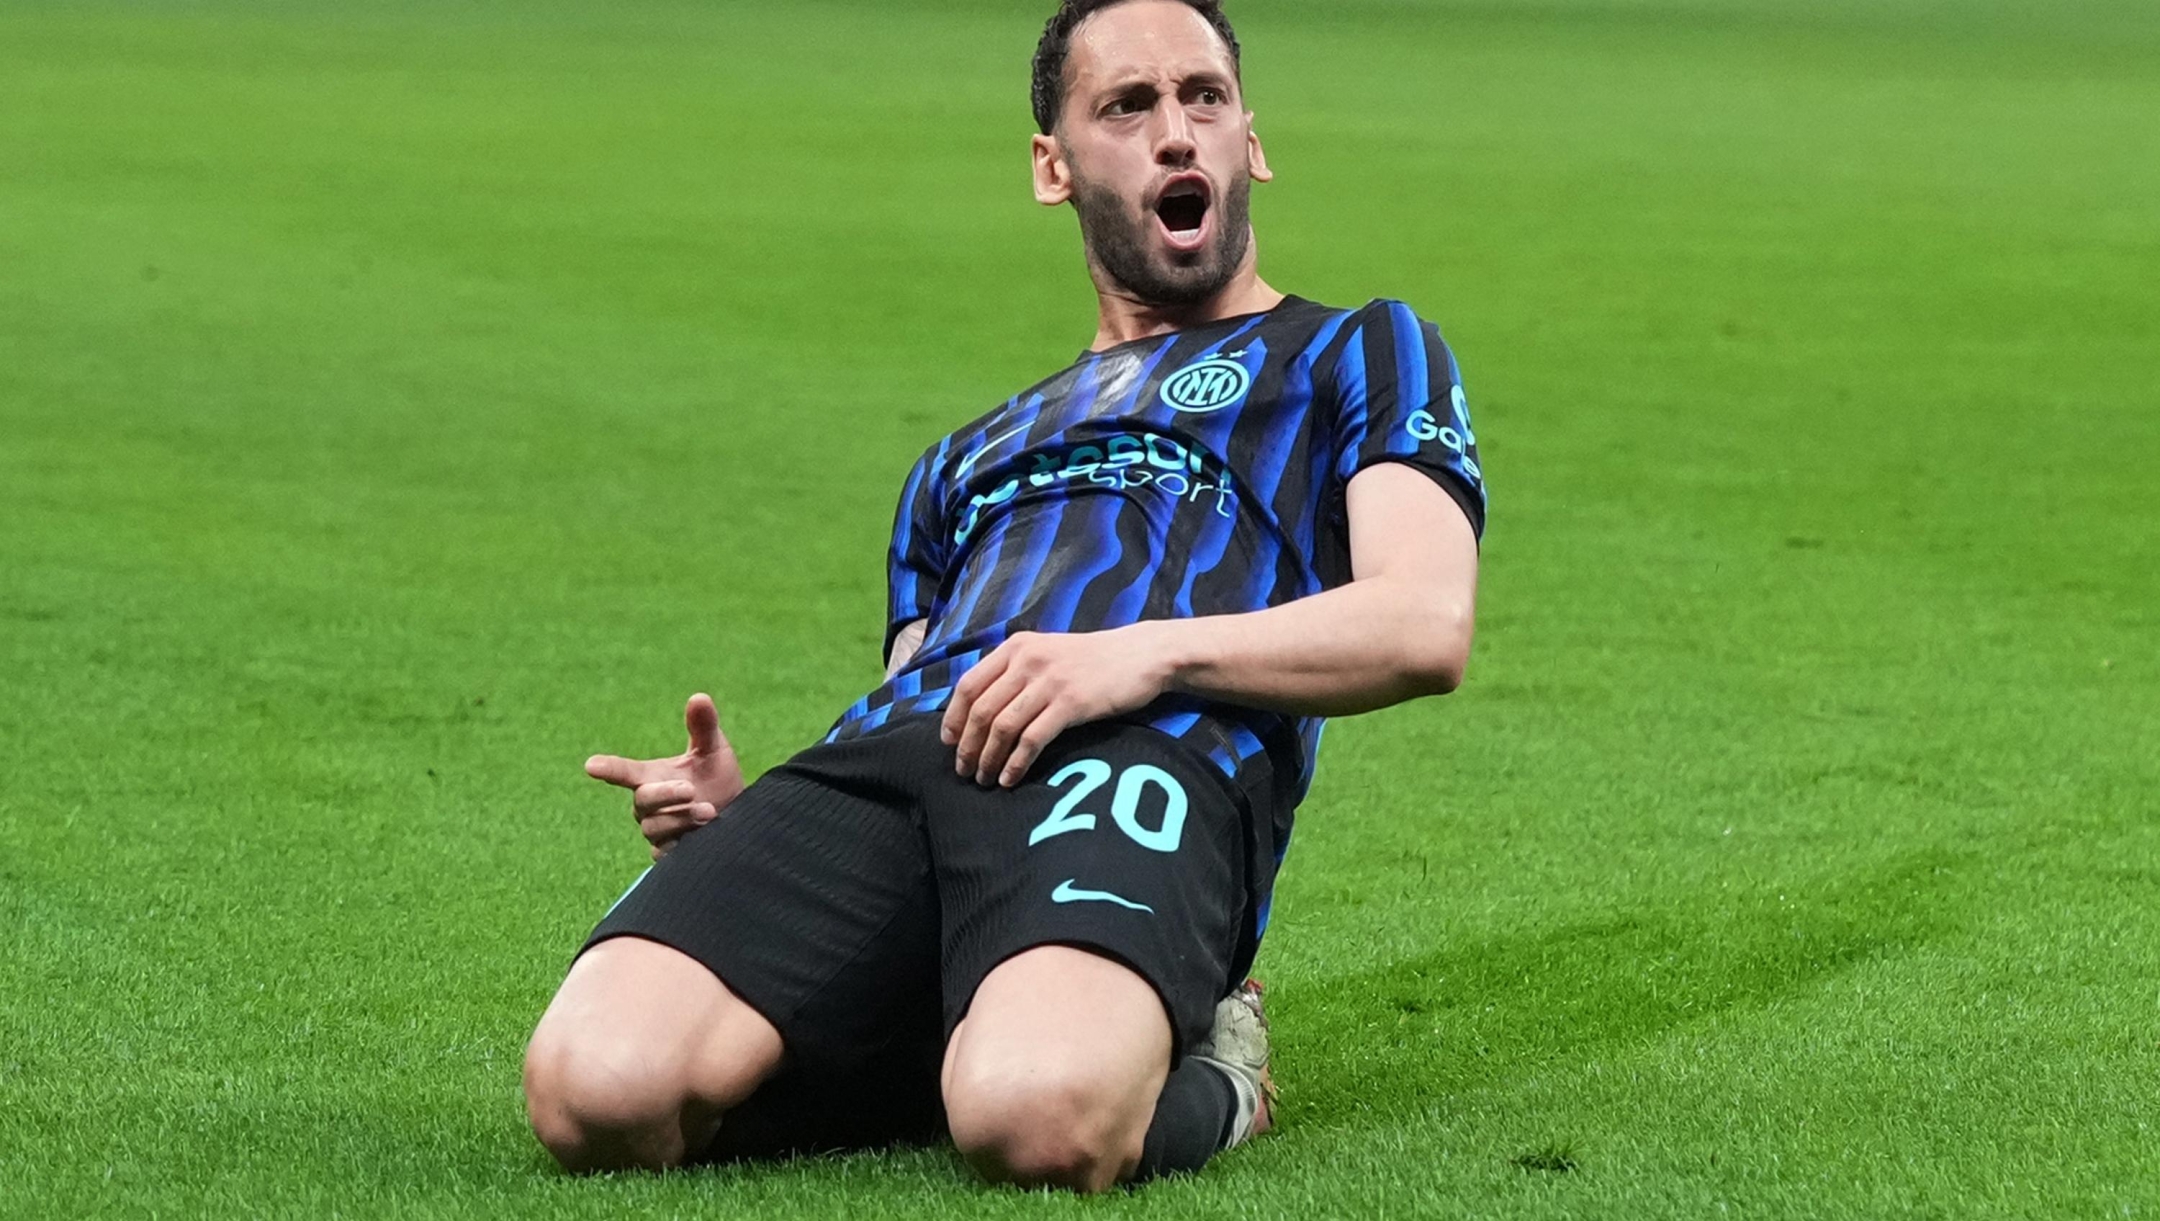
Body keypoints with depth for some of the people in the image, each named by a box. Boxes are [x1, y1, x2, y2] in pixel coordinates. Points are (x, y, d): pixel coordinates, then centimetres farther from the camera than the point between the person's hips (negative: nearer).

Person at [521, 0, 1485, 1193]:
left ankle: (1197, 1081, -5)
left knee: (1040, 1119, -41)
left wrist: (1148, 652, -10)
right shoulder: (965, 462, 41)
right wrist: (745, 814, 8)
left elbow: (1426, 625, 7)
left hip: (1156, 756, -4)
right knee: (597, 1089, -28)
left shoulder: (1358, 354, 26)